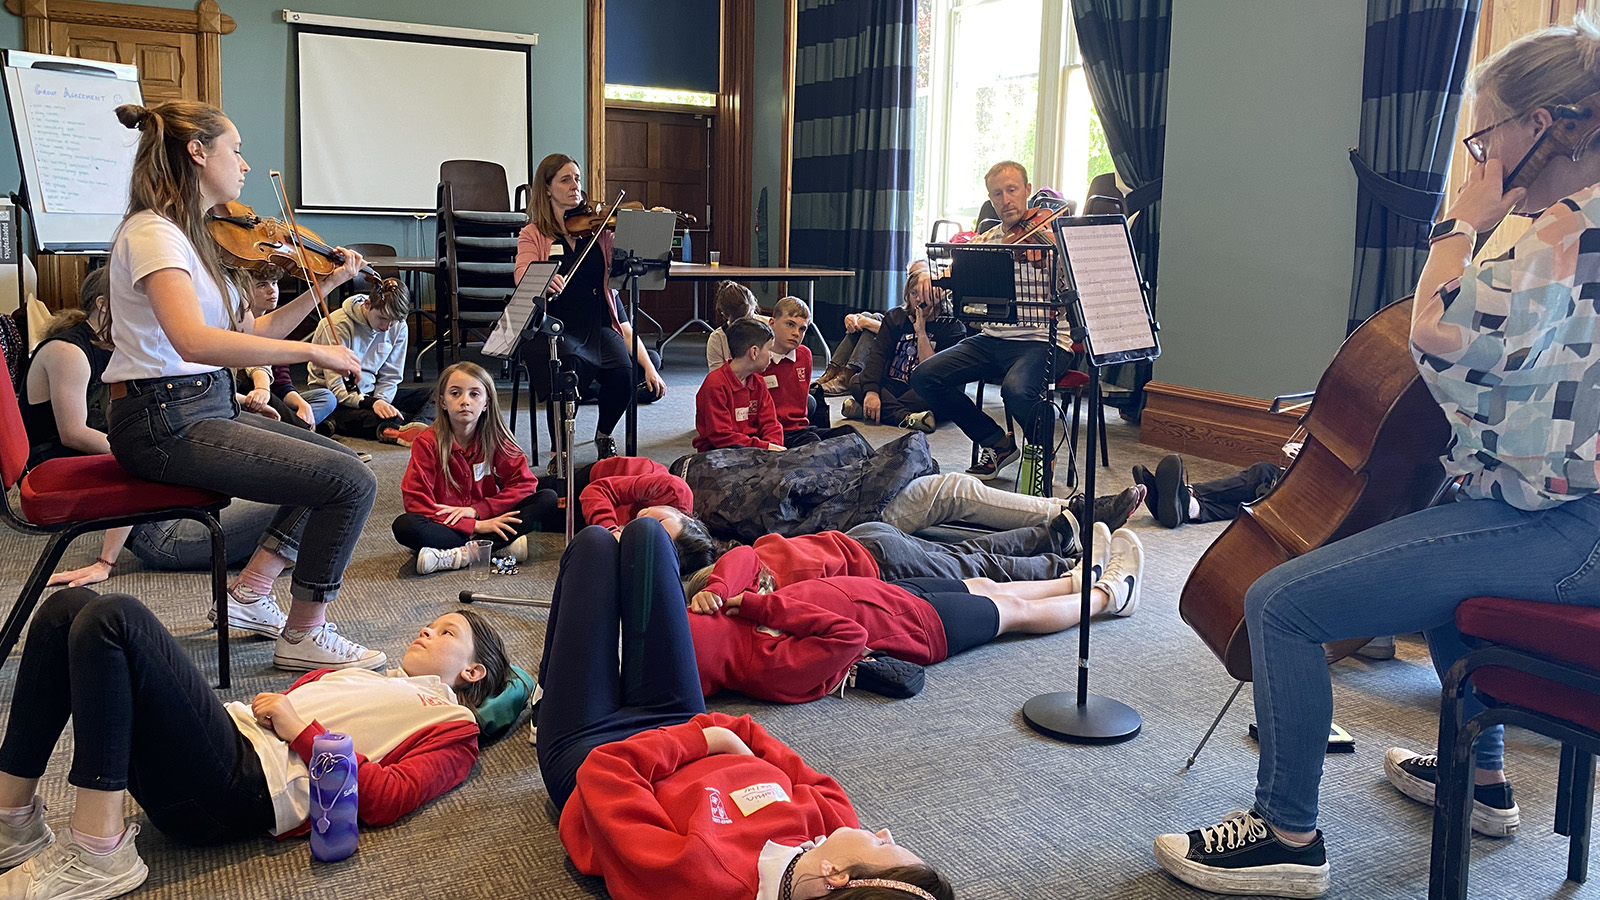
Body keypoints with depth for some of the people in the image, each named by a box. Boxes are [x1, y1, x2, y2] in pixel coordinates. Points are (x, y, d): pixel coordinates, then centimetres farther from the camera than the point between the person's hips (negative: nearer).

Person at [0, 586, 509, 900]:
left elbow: (386, 800, -6)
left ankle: (97, 854, -22)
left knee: (114, 618, -21)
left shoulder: (454, 726, 12)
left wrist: (301, 729, -7)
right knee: (69, 607, -2)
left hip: (251, 782, -8)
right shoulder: (364, 678, 35)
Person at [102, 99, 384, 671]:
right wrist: (313, 351, -28)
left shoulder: (191, 236, 15)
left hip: (204, 410, 10)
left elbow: (251, 332, 15)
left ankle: (251, 593, 15)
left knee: (338, 461, 18)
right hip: (165, 424, -10)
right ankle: (304, 637, 0)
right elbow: (194, 341, -34)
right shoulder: (154, 233, -16)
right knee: (352, 483, -15)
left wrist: (325, 285, 9)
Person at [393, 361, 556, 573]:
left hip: (484, 521, 3)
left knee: (548, 499, -17)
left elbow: (525, 483, -4)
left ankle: (458, 555, -29)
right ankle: (504, 545, -32)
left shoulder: (496, 439, 0)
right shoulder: (427, 443, -9)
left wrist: (476, 510, -17)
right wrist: (475, 526, -24)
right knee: (403, 526, -33)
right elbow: (417, 502, -16)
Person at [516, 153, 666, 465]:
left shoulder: (598, 227, 15)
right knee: (569, 368, -34)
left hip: (599, 325, 3)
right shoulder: (533, 235, 7)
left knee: (625, 370, -26)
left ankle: (604, 436, 6)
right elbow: (523, 282, -12)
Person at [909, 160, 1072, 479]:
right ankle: (997, 442, 6)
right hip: (994, 338, 6)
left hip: (1044, 340, -6)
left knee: (1017, 388, -37)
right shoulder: (986, 242, 12)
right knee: (924, 377, -10)